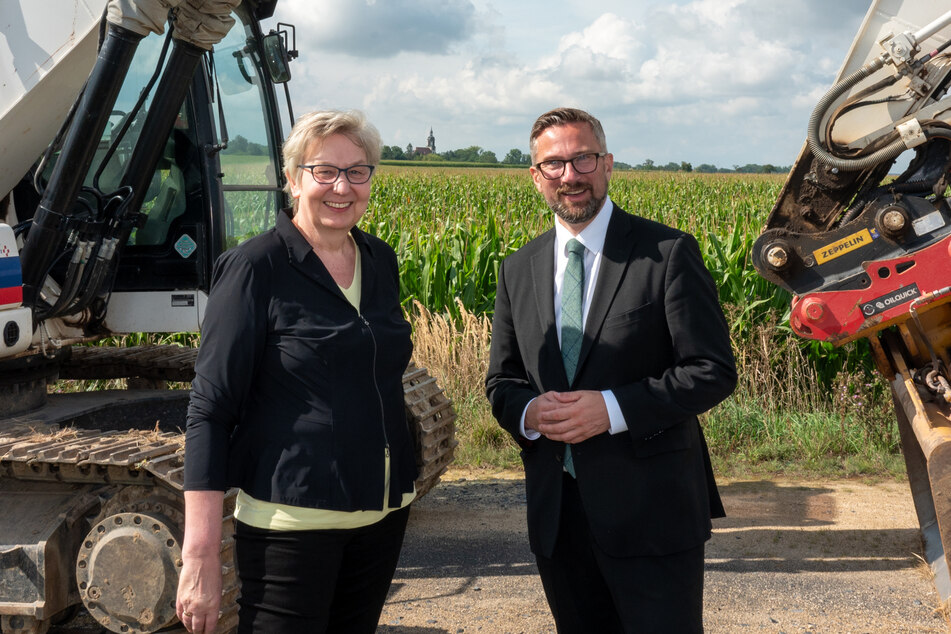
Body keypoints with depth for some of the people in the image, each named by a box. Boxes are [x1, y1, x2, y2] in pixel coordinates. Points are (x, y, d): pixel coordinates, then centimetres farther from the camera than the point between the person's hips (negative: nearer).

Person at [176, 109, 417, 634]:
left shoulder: (380, 260, 7)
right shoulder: (256, 268, -10)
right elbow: (210, 410, -12)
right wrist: (200, 555, -17)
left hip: (383, 512, 6)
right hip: (293, 520, -6)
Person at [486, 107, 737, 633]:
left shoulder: (668, 253, -6)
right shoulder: (518, 269, 9)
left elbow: (713, 371, -10)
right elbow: (500, 381, 14)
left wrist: (613, 409, -20)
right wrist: (529, 412, -10)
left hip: (650, 510, -4)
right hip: (557, 509, 5)